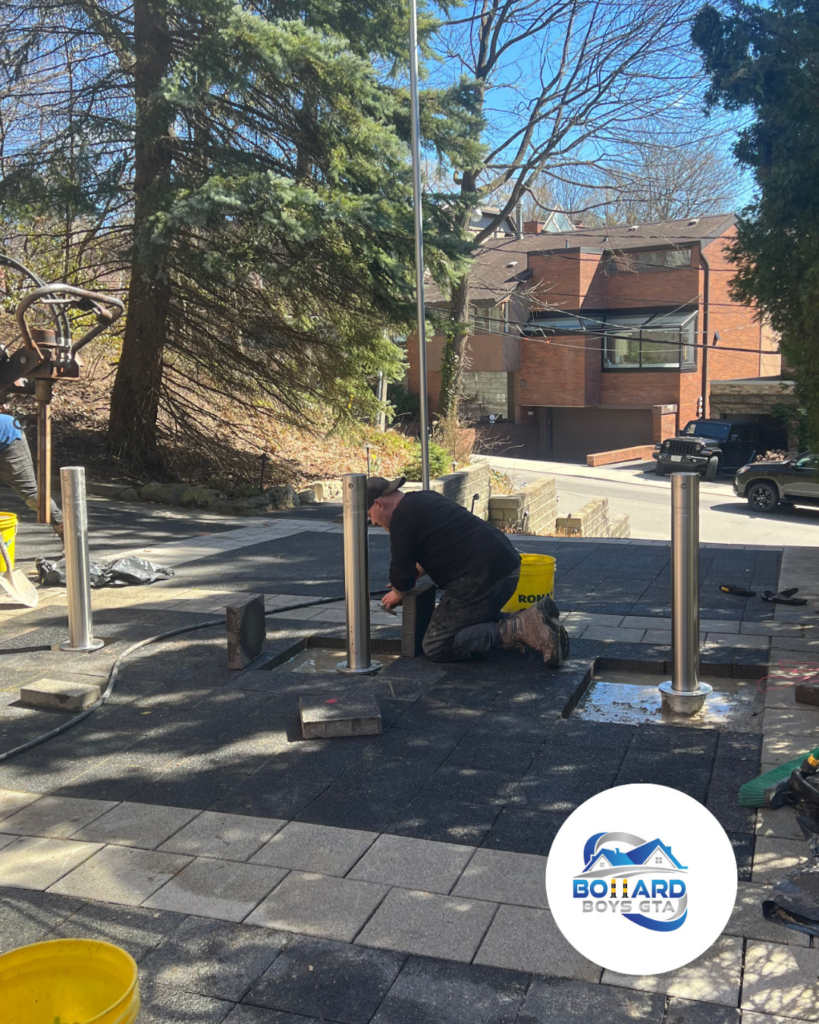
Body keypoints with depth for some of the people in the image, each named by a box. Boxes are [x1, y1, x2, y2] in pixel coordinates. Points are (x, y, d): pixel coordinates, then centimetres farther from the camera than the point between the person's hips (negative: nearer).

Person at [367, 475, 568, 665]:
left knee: (436, 646, -4)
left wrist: (397, 595, 17)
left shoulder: (402, 517, -5)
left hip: (483, 576, -10)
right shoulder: (423, 499, 24)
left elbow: (402, 572, -3)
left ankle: (516, 629, -15)